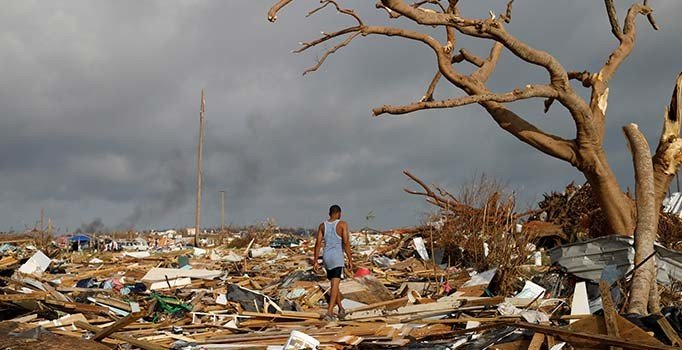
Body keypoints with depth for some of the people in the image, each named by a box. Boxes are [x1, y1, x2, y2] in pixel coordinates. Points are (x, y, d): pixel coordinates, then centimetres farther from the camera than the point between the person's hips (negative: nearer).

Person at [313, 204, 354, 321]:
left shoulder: (322, 225, 6)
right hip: (337, 257, -5)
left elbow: (318, 244, 2)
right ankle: (329, 313, -18)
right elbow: (346, 243, -12)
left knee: (335, 284, 20)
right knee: (335, 285, -8)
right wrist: (350, 260, -8)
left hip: (326, 257, 5)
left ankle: (341, 308, 30)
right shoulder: (342, 224, -5)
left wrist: (315, 261, 6)